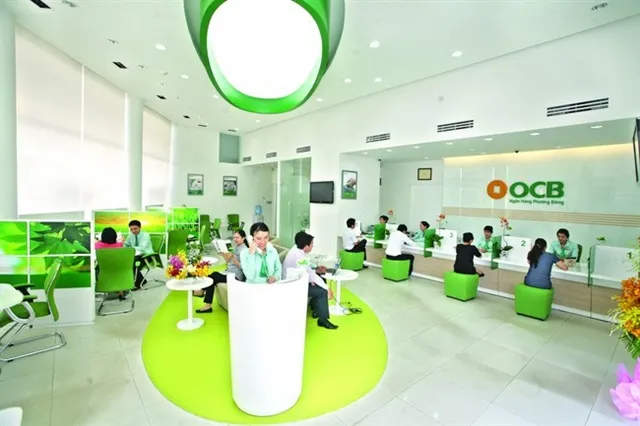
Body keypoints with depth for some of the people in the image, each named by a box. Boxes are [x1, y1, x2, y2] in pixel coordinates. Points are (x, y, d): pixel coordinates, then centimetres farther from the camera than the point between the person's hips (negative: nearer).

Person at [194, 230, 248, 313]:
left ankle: (202, 291, 3)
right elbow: (230, 262, 15)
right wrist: (224, 255, 2)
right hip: (230, 272, 8)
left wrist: (232, 258, -27)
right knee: (212, 279, -10)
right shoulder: (236, 247, 15)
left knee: (214, 276, -18)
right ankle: (208, 306, -4)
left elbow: (242, 267, -20)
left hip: (236, 276, -8)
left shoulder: (244, 250, -11)